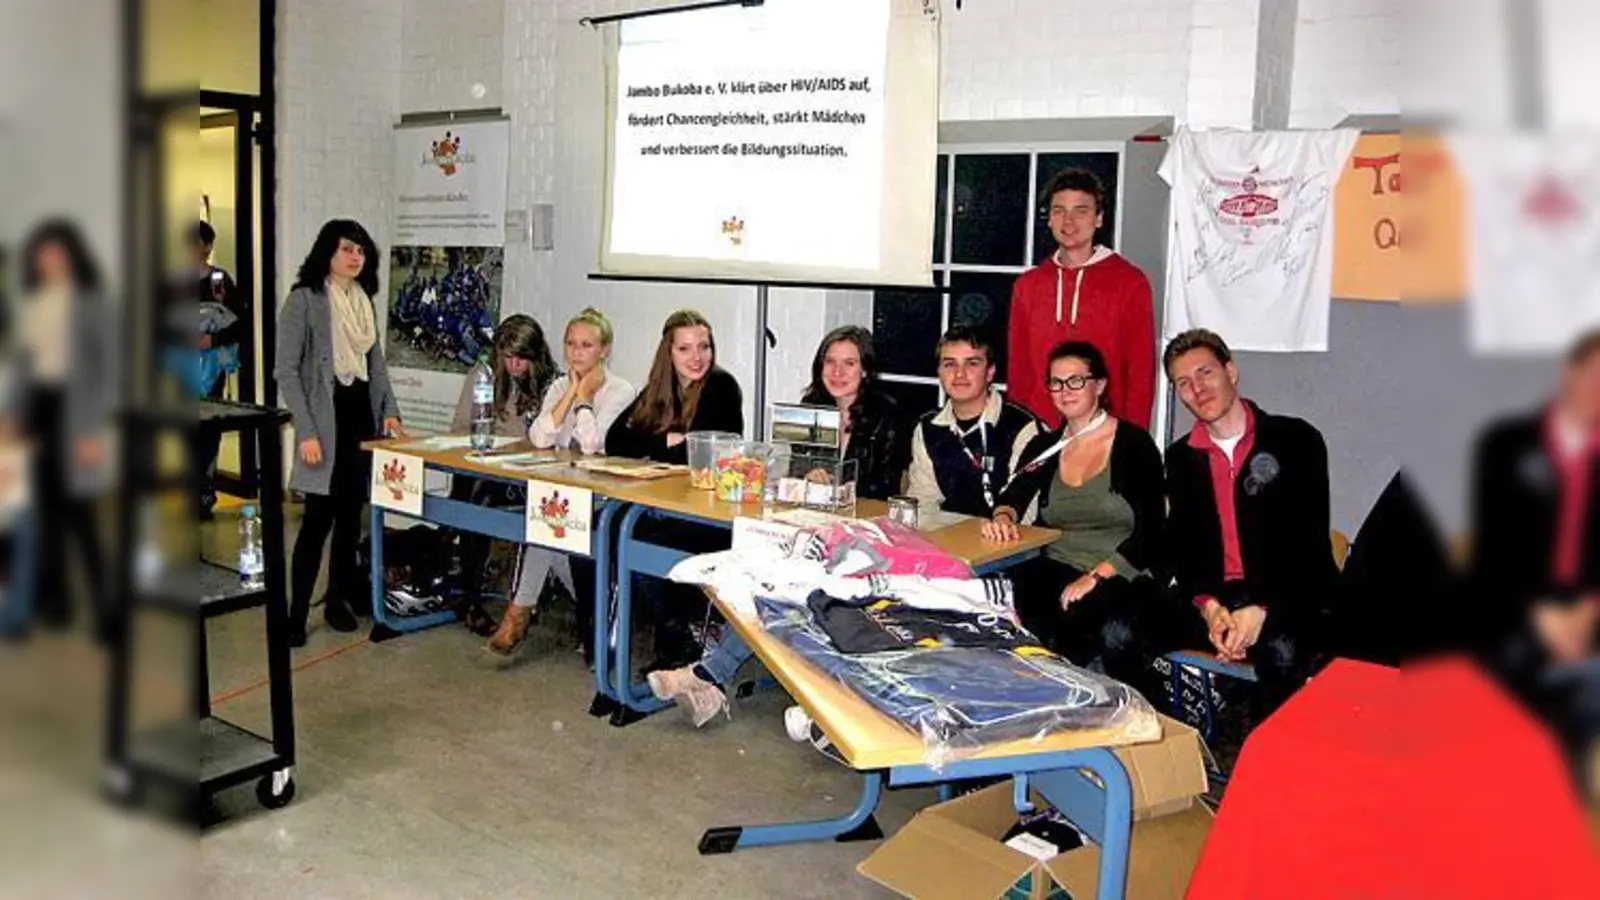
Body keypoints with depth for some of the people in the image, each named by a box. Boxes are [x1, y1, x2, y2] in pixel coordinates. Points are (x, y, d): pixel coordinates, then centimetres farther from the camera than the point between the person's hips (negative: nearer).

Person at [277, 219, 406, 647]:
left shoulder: (363, 300, 12)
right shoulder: (304, 299, -8)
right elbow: (286, 371, -11)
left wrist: (390, 410, 7)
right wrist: (306, 432, -17)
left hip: (361, 414, 6)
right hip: (326, 418, -6)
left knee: (351, 512, 11)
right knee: (319, 518, -6)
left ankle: (339, 597, 25)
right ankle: (296, 614, 3)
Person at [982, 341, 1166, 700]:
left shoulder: (1134, 444, 0)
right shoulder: (1044, 445, 15)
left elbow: (1150, 532, -7)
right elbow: (1013, 496, 4)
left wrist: (1096, 577, -17)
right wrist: (1002, 517, -21)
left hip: (1122, 576, -3)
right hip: (1056, 572, 3)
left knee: (1116, 632, -37)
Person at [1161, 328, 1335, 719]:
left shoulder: (1296, 440, 0)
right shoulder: (1180, 457, 13)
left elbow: (1310, 541, -6)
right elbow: (1181, 543, 7)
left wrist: (1261, 609, -19)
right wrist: (1208, 607, -13)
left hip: (1286, 597, -3)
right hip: (1215, 597, 4)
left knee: (1280, 651, -37)